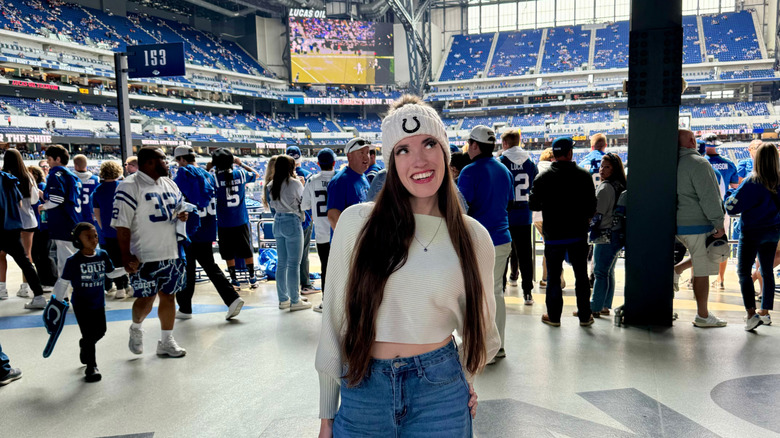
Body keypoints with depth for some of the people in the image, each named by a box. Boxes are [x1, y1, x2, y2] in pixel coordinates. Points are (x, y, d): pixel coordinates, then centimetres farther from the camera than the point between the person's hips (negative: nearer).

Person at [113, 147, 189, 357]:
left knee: (169, 296, 11)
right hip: (144, 257, -6)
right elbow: (121, 225, -14)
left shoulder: (169, 183, 11)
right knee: (146, 299, -1)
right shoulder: (129, 186, -11)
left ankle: (166, 341, 24)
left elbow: (180, 207, 24)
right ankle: (136, 328, 31)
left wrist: (182, 215, -1)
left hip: (171, 253, 7)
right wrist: (126, 257, -18)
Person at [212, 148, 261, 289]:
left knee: (229, 254, 8)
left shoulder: (215, 178, -14)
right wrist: (240, 163, 18)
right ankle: (252, 279, 20)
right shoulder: (241, 174, -4)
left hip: (224, 223, -2)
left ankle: (234, 281, 13)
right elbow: (256, 174, 14)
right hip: (241, 221, 2)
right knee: (247, 251, 13)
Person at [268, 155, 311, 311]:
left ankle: (283, 299, 19)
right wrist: (300, 183, 10)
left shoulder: (273, 185, 7)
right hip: (292, 222, -7)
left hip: (278, 222, 7)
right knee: (293, 264, -2)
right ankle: (295, 301, 2)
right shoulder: (295, 183, -12)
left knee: (281, 263, 12)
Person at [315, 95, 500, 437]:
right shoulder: (356, 222, -7)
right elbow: (334, 317, -2)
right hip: (362, 391, 0)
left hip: (439, 391, 1)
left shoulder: (473, 237, -2)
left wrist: (462, 378, 10)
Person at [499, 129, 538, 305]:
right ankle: (528, 292, 9)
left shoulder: (500, 162, -9)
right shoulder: (530, 163, 3)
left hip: (504, 216, -3)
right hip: (524, 216, 3)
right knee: (525, 254, 8)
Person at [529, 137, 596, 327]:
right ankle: (584, 316, 20)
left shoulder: (544, 177, -9)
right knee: (581, 275, 13)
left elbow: (533, 204, -4)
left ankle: (553, 316, 15)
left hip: (553, 235, -1)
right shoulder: (584, 175, -4)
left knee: (553, 276, 9)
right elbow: (592, 206, -1)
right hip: (578, 234, 2)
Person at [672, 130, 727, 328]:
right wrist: (718, 223, -12)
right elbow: (709, 197, -17)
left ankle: (677, 269, 11)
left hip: (678, 224, 8)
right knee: (702, 271, 0)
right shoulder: (698, 163, -14)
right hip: (698, 224, -8)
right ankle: (702, 316, 7)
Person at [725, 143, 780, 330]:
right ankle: (765, 312, 24)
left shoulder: (752, 182, -18)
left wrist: (732, 195, 2)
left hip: (752, 232, -6)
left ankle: (751, 313, -12)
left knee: (744, 271, 0)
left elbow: (731, 207, -17)